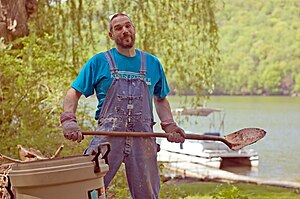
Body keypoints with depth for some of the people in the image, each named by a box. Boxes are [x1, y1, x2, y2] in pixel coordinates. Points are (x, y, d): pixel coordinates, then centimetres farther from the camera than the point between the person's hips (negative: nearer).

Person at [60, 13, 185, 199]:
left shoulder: (152, 64, 15)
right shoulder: (99, 62, 7)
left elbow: (161, 99, 25)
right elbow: (74, 93, 5)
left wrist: (169, 125, 7)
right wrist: (68, 120, -14)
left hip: (143, 138, 3)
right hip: (108, 135, -2)